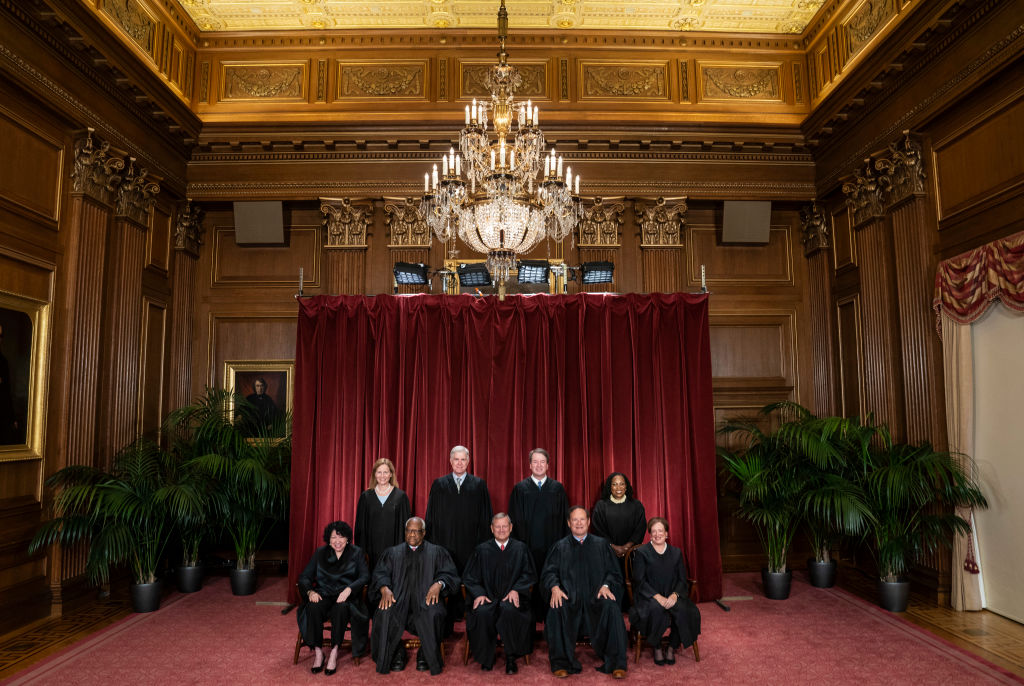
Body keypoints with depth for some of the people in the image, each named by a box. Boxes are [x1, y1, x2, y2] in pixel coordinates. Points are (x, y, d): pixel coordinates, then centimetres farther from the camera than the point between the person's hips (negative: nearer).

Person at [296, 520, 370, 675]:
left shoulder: (356, 553, 7)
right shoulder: (320, 553, 13)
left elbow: (365, 577, -3)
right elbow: (304, 577, 8)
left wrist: (349, 589, -21)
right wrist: (310, 591, -13)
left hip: (347, 596, -2)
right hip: (324, 595, 2)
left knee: (341, 608, -36)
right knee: (314, 607, -32)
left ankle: (334, 653, -24)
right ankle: (318, 652, -20)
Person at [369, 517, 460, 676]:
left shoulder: (437, 552, 16)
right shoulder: (393, 552, 21)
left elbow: (449, 574, 6)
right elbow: (380, 573, 8)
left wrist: (439, 584, -17)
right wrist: (385, 589, -14)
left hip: (426, 597, -1)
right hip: (397, 597, 1)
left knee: (433, 614, -34)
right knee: (385, 614, -31)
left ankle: (426, 655, -9)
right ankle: (397, 653, -6)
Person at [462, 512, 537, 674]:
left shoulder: (521, 549, 9)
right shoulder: (482, 550, 9)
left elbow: (529, 574, 7)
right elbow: (469, 577, 8)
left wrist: (516, 589, -11)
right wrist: (479, 594, -11)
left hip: (511, 596, -1)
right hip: (488, 596, 1)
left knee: (509, 610, -34)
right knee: (482, 612, -32)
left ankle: (511, 658, -15)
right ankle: (486, 658, -10)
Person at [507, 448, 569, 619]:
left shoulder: (557, 488, 7)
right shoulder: (520, 488, 4)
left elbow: (564, 518, 8)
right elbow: (515, 520, 4)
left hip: (552, 546, 1)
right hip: (528, 546, -1)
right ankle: (534, 616, 16)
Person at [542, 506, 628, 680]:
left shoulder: (601, 544, 15)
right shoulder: (560, 547, 14)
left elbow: (613, 572, 10)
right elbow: (549, 572, 7)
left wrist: (606, 585, -11)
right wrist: (555, 587, -14)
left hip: (596, 596, 0)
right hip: (569, 597, 0)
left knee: (612, 609, -31)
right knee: (556, 611, -32)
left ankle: (616, 664, -20)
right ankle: (561, 663, -17)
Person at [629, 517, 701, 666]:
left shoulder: (676, 553, 13)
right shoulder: (641, 552, 2)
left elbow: (682, 579, 8)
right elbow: (639, 581, -5)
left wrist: (675, 595, -14)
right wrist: (657, 596, -18)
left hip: (671, 596, 3)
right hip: (649, 597, -3)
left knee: (683, 609, -29)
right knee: (656, 609, -36)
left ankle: (672, 648, -7)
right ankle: (656, 649, -12)